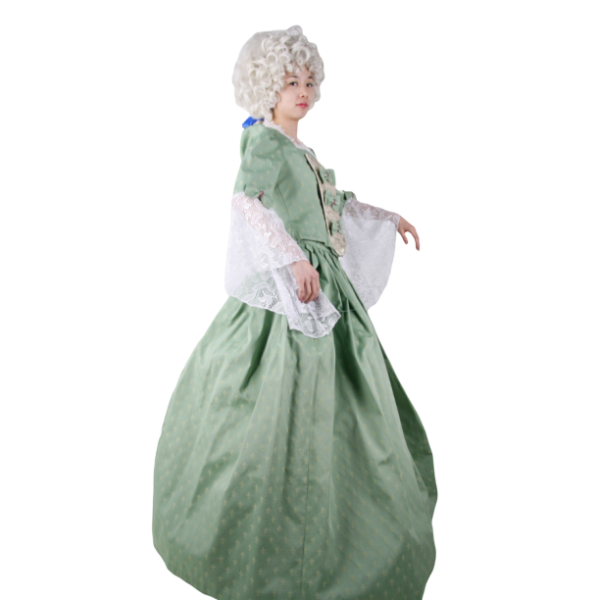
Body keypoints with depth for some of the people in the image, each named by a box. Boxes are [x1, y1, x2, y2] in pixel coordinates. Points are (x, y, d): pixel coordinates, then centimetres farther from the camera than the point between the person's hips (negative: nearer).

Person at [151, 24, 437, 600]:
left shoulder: (300, 148, 17)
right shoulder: (265, 142, -10)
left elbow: (330, 203, 29)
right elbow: (244, 200, -27)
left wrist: (387, 216, 31)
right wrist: (294, 258, -34)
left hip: (324, 287, 10)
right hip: (284, 294, -9)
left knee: (332, 412, 16)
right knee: (281, 411, -4)